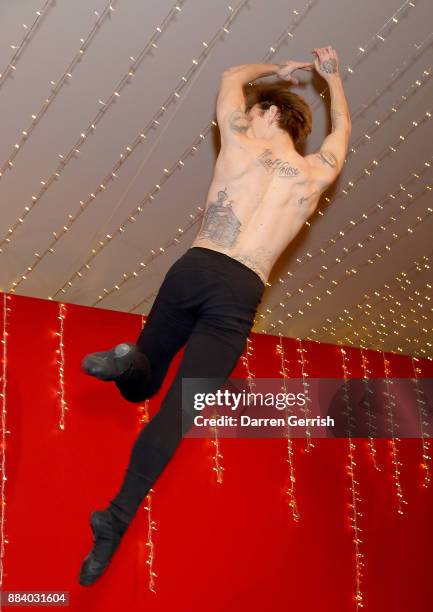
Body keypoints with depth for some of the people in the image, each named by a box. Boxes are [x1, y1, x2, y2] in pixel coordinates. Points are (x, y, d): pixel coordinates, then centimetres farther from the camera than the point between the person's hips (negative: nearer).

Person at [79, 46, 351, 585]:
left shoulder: (239, 143, 9)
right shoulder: (317, 173, 12)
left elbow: (232, 76, 30)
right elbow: (342, 127, 35)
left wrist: (277, 71, 44)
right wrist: (330, 75, 49)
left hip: (193, 267, 1)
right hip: (240, 294, -1)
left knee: (142, 384, 20)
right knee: (179, 409, -5)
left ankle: (127, 361, -17)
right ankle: (117, 518, -20)